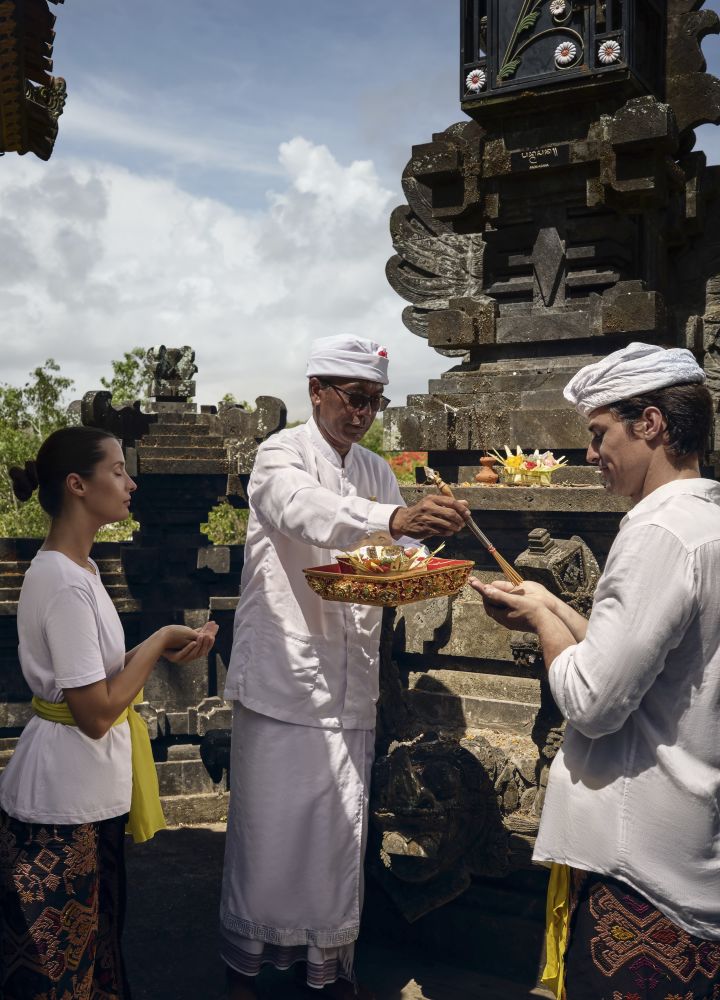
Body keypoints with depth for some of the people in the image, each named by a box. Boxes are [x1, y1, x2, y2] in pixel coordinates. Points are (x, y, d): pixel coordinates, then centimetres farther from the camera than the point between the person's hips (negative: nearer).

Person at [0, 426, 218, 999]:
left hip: (88, 794, 9)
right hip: (63, 806, -9)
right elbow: (96, 714, -25)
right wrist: (160, 641, -16)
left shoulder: (77, 568, 5)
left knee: (94, 941, 23)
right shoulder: (64, 583, -25)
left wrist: (164, 653, -4)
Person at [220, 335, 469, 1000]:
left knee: (341, 830, 12)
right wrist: (394, 519, -45)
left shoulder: (377, 471, 12)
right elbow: (305, 509, -29)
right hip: (281, 676, -5)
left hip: (350, 684, 5)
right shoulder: (281, 454, -6)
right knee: (267, 827, 5)